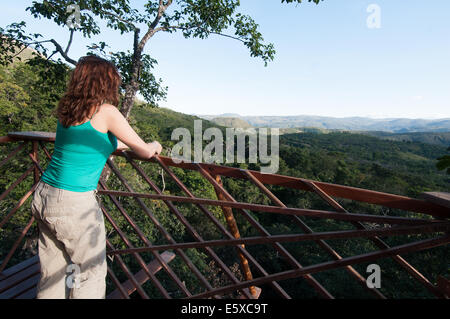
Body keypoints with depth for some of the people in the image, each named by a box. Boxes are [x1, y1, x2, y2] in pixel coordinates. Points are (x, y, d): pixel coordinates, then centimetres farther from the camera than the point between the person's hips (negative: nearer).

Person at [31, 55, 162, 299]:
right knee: (90, 272, 11)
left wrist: (122, 144, 33)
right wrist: (155, 146, 15)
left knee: (52, 273, 20)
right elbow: (144, 151, -7)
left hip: (43, 196, 8)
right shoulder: (105, 111, -12)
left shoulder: (66, 109, 8)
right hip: (74, 205, -8)